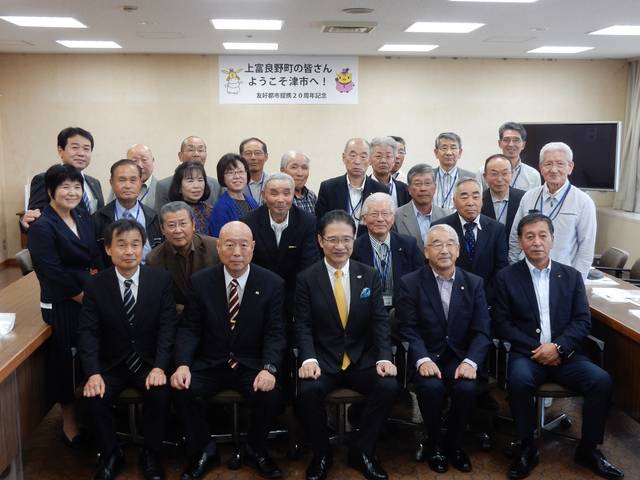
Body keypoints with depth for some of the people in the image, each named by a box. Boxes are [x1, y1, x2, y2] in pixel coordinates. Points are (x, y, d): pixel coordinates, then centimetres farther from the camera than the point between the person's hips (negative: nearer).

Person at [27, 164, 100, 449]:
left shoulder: (83, 217, 8)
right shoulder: (42, 227, -12)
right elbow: (53, 274, -16)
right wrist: (86, 298, -11)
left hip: (92, 300, 6)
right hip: (62, 306, -6)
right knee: (67, 361, 6)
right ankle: (70, 422, 24)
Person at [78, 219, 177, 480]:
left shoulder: (161, 280, -5)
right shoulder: (95, 285, -3)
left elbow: (167, 326, -8)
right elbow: (88, 331, -7)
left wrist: (159, 367, -21)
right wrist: (93, 373, -21)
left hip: (149, 362, -1)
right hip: (110, 363, 1)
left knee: (160, 393, -27)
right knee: (95, 396, -25)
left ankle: (150, 455, -1)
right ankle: (110, 455, 2)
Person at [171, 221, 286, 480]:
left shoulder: (272, 283, -4)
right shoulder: (200, 281, -2)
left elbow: (275, 333, -6)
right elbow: (189, 329, -1)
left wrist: (269, 368, -23)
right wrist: (183, 364, -18)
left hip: (252, 364, -1)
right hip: (209, 363, 1)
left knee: (271, 395, -28)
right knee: (183, 391, -25)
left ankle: (255, 450, 6)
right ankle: (204, 451, 3)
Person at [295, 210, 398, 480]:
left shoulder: (369, 276, 5)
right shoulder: (307, 279, 0)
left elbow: (380, 322, 1)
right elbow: (303, 326, -5)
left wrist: (384, 357, -15)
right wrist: (309, 359, -23)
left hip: (363, 359, 2)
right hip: (323, 360, -1)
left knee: (389, 387, -25)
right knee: (308, 392, -30)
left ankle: (362, 452, -1)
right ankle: (321, 454, -1)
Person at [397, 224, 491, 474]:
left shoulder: (474, 283, 6)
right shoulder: (410, 283, -1)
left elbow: (482, 330, 0)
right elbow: (408, 329, -7)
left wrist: (470, 361, -18)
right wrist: (423, 359, -23)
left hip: (460, 357, 2)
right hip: (425, 357, -2)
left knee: (467, 388, -27)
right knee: (431, 387, -30)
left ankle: (454, 444, 3)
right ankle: (434, 444, -1)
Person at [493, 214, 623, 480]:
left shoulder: (571, 276, 10)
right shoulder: (506, 277, 2)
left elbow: (583, 320, 4)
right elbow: (502, 323, -2)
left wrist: (557, 347, -13)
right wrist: (536, 349, -12)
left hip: (564, 354, 3)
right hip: (526, 353, -2)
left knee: (602, 381, -22)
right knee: (519, 380, -33)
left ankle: (588, 448, 0)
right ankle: (527, 448, -11)